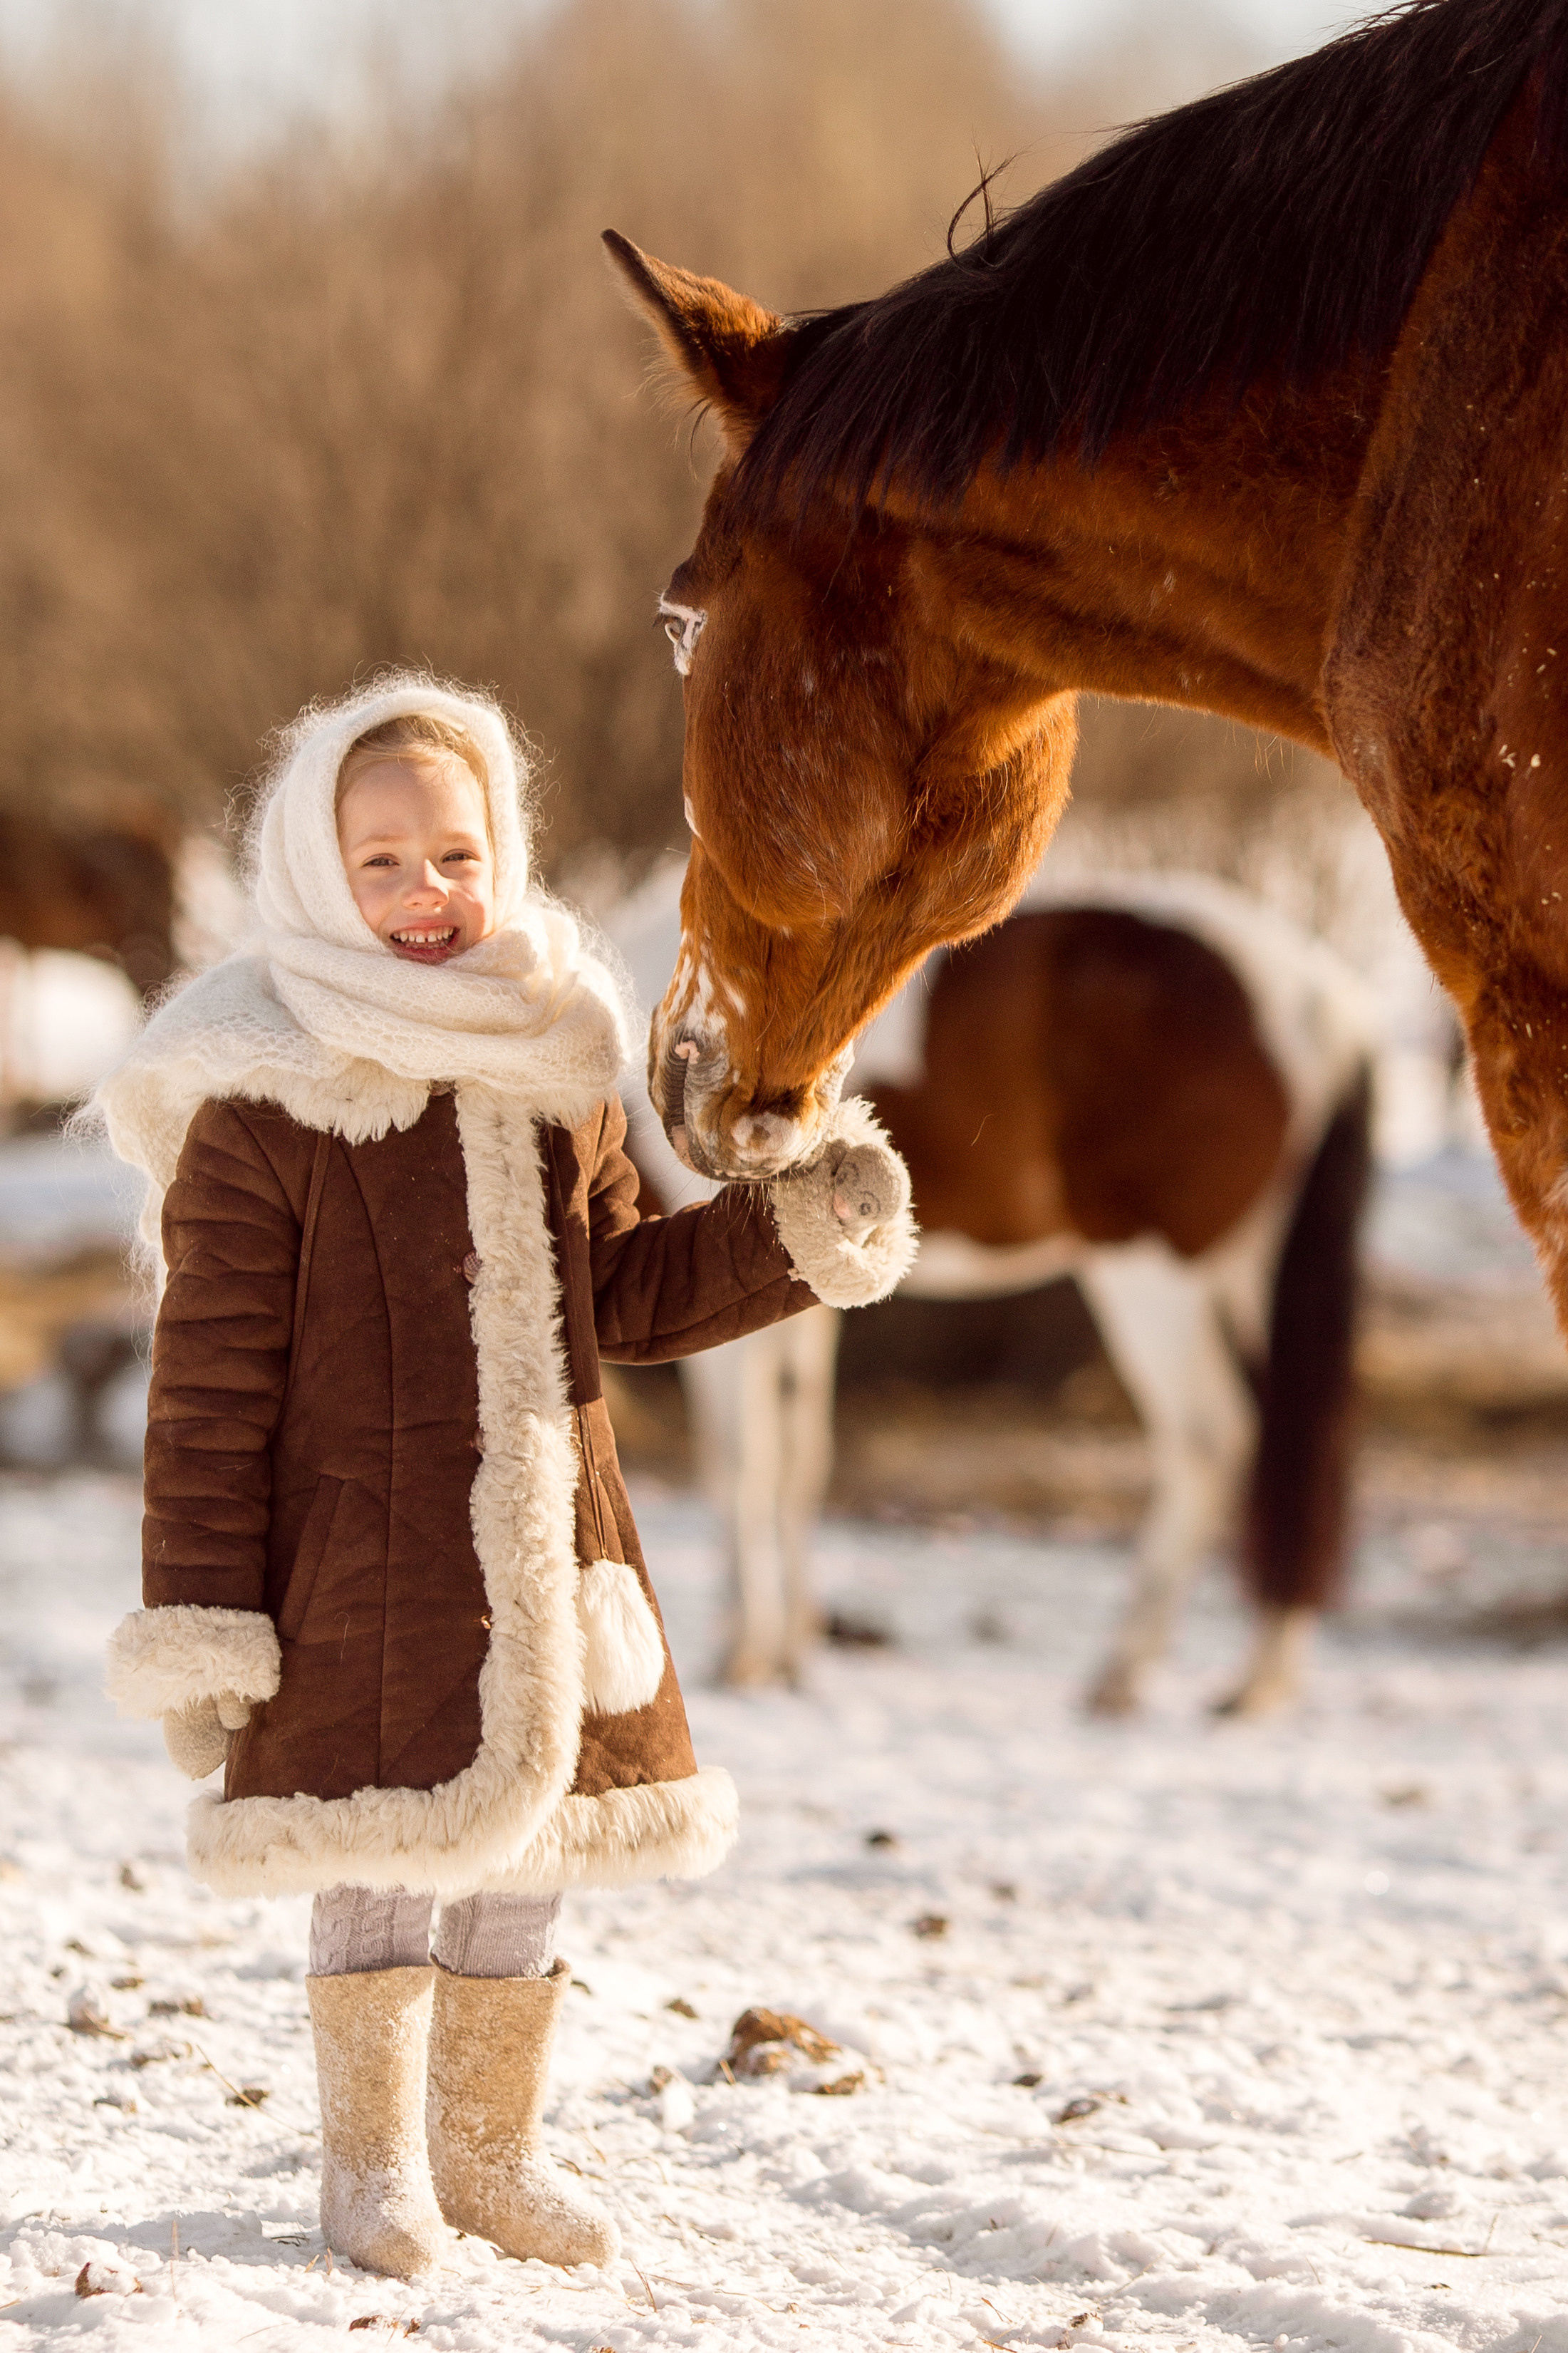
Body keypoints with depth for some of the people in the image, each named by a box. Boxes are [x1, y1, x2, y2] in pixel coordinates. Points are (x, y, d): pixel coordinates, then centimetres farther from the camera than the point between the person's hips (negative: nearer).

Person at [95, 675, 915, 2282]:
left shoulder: (555, 1076, 8)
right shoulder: (261, 1106, -11)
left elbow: (624, 1296, 18)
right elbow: (210, 1379, -10)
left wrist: (799, 1237, 5)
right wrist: (200, 1611, -12)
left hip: (548, 1541, 6)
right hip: (357, 1545, -5)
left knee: (528, 1843, 13)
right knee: (383, 1858, 0)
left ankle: (486, 2145, 30)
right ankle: (370, 2156, 20)